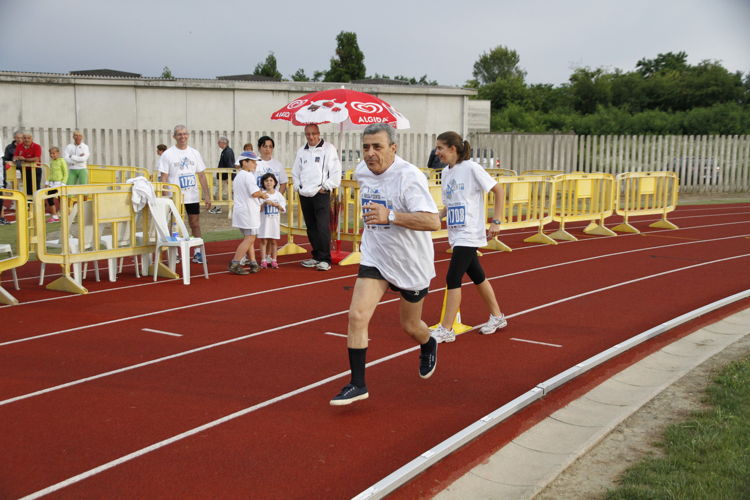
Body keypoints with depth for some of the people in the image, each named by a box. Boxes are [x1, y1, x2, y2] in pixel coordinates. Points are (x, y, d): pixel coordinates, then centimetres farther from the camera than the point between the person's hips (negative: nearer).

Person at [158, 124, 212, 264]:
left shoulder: (195, 153, 8)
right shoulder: (167, 154, -3)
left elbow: (201, 175, 9)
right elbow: (164, 178, -5)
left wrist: (207, 195, 4)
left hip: (193, 197, 3)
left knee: (195, 224, 5)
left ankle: (197, 252, 13)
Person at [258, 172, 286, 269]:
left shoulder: (278, 194, 4)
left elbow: (283, 209, 1)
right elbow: (259, 209, -8)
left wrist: (275, 204, -14)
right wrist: (264, 203, -24)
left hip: (275, 221, 2)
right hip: (264, 220, -2)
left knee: (274, 241, 6)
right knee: (264, 241, 0)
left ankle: (273, 260, 12)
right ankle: (263, 261, 4)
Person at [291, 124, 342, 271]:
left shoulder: (328, 148, -3)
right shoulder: (302, 151, 15)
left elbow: (336, 171, -7)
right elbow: (295, 172, 23)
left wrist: (326, 187, -10)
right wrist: (298, 186, 9)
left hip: (321, 194, -6)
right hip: (304, 195, 6)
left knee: (323, 227, -12)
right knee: (311, 228, 11)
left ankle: (325, 259, -8)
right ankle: (316, 256, 20)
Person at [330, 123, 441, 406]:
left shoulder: (409, 177, -24)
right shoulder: (362, 172, -2)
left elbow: (433, 222, -36)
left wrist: (390, 216, -43)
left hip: (411, 264, -4)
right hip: (375, 258, 5)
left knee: (410, 325, 14)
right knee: (357, 316, -13)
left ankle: (428, 346, 51)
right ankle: (357, 385, -2)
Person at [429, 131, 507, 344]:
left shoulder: (471, 168, -13)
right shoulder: (446, 173, 9)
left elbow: (499, 191, -8)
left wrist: (496, 222, -13)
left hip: (469, 234, -8)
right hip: (456, 235, 8)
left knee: (453, 278, -11)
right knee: (477, 277, 17)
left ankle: (446, 329, -4)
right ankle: (497, 316, 32)